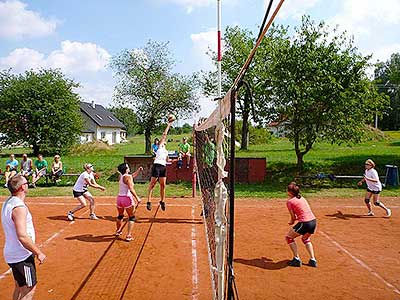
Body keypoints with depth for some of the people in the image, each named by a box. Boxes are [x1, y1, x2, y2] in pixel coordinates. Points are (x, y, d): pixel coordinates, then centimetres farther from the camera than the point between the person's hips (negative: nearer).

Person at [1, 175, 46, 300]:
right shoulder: (19, 207, -24)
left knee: (19, 287, 23)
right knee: (29, 290, 1)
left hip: (12, 253, 10)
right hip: (21, 256, -10)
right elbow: (22, 236, -29)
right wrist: (39, 253, -20)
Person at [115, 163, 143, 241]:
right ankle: (128, 235, 0)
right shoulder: (128, 177, -12)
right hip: (127, 198, -7)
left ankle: (118, 231, 45)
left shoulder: (120, 176, 11)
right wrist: (137, 198, -22)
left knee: (120, 216, 27)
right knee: (131, 217, 5)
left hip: (119, 198, 7)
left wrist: (138, 170, 26)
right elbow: (131, 189, -22)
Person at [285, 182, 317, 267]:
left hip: (305, 223, -8)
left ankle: (296, 259, 11)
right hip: (314, 221, 8)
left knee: (289, 237, 13)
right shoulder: (302, 198, 17)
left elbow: (293, 217, -1)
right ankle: (313, 260, 28)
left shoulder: (289, 201, -3)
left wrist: (291, 222, 19)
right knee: (306, 239, 33)